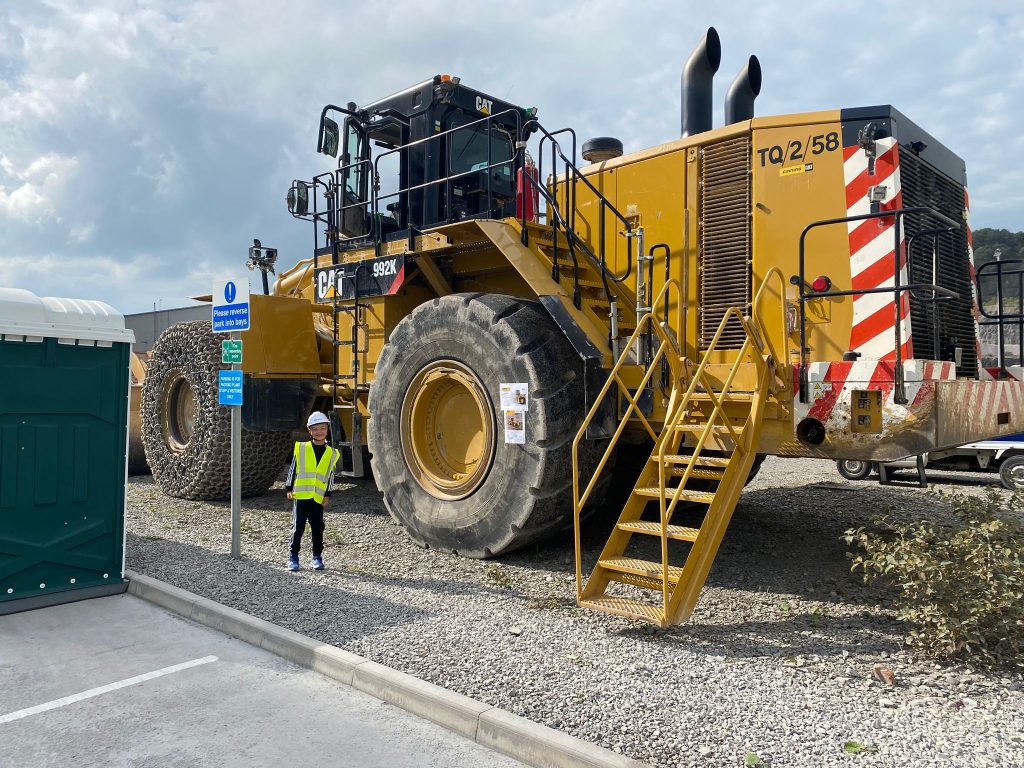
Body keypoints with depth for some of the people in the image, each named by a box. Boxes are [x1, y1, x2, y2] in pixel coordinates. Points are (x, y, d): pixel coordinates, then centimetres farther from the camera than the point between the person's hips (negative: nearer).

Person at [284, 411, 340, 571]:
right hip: (300, 495, -1)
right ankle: (294, 557, 12)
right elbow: (292, 469, 5)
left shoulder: (331, 454, 5)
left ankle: (317, 557, 20)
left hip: (318, 498, 1)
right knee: (298, 527, 1)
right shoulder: (301, 449, 1)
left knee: (317, 528, 7)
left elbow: (330, 475, 8)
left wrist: (327, 495, 4)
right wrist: (289, 488, 2)